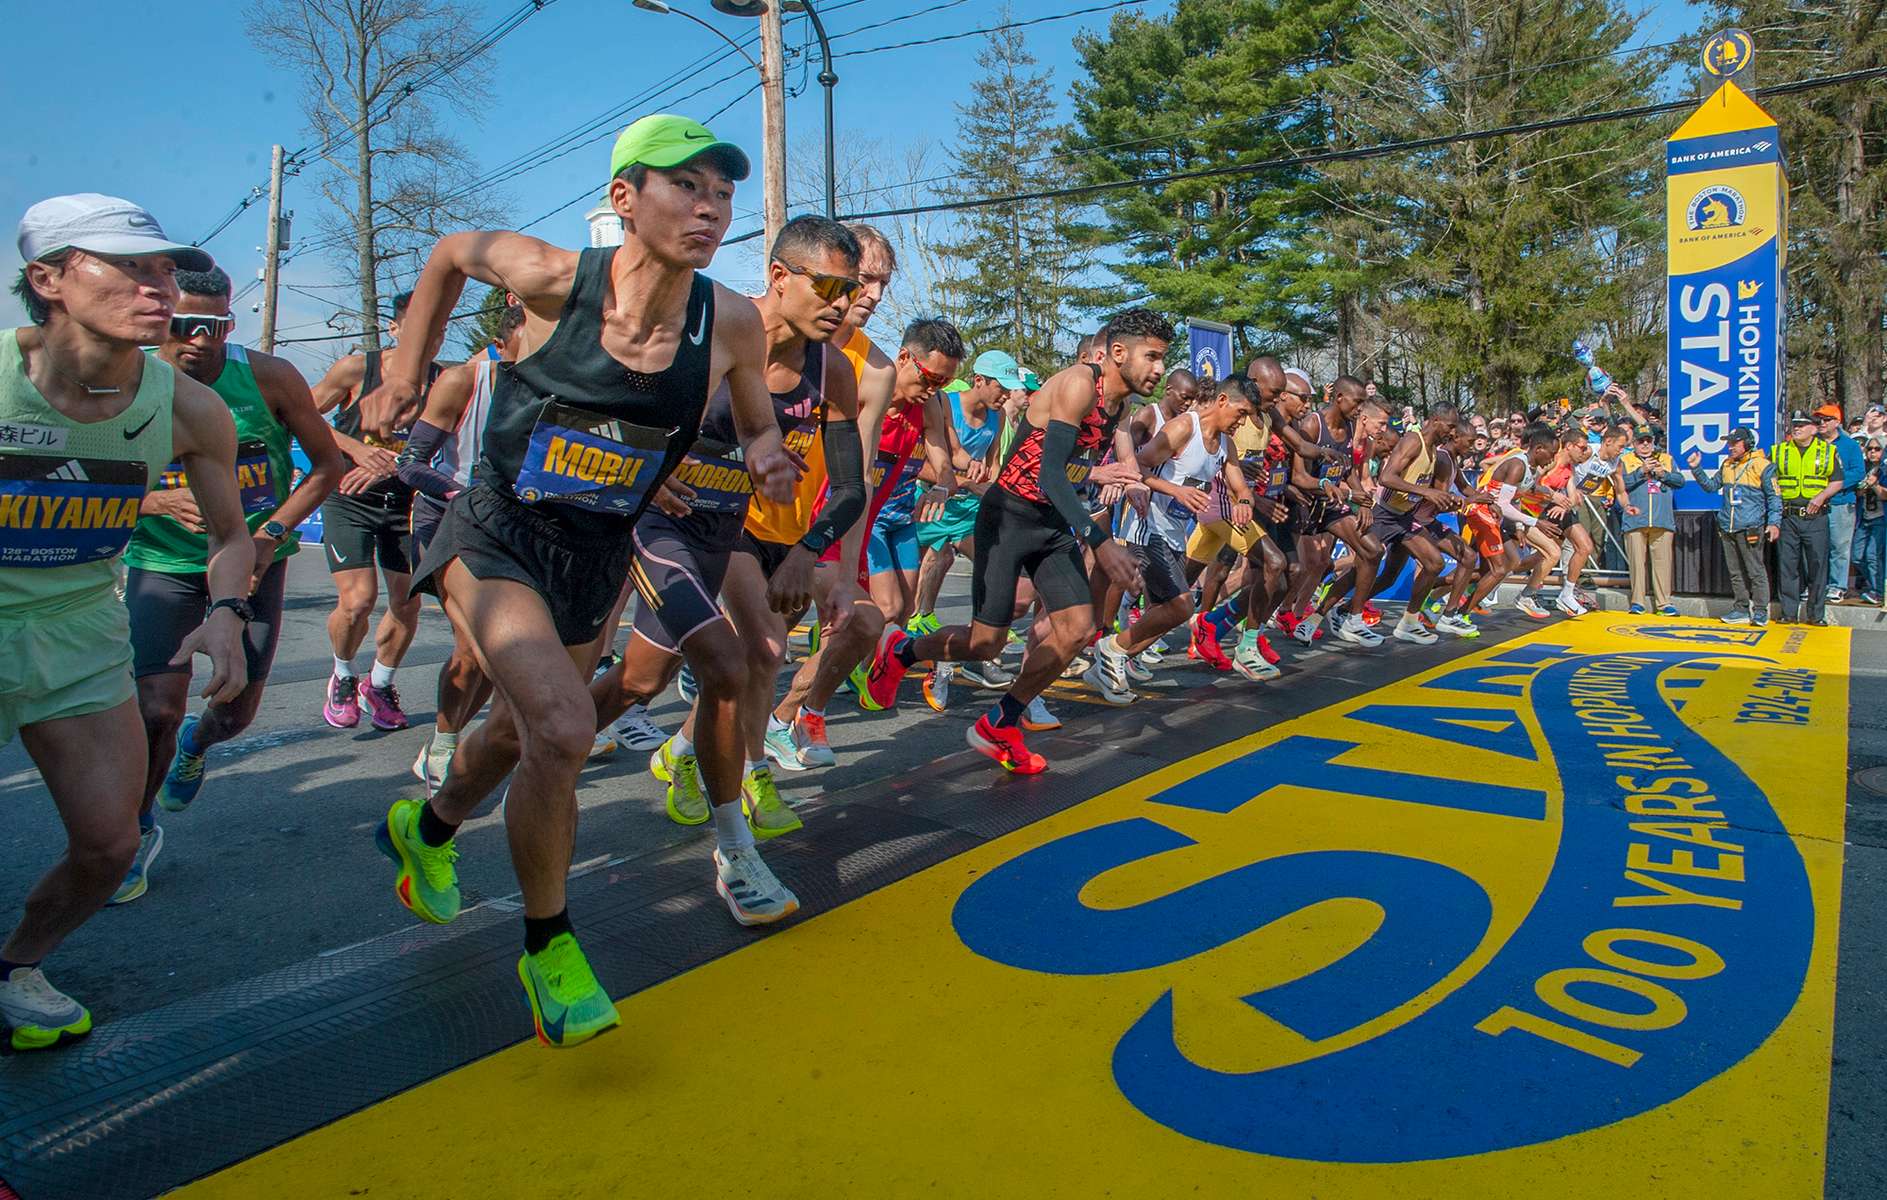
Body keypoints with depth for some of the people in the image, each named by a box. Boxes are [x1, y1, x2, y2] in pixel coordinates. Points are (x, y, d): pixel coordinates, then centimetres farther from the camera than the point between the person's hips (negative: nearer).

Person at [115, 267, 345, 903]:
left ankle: (195, 744, 47)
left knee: (237, 713, 7)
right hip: (163, 563, -1)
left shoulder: (270, 378, -12)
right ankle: (137, 830, 14)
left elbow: (329, 464, -3)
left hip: (254, 561, 1)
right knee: (156, 710, -15)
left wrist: (271, 534, -14)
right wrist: (157, 501, -23)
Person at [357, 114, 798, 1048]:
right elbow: (448, 253, 4)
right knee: (564, 729, -25)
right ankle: (546, 945, 2)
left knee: (520, 732, 22)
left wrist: (766, 458, -16)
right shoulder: (553, 278, -17)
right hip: (496, 534, -4)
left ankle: (427, 828, 58)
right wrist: (405, 376, 7)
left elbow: (756, 425, 6)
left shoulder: (731, 323, -13)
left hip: (600, 556, 4)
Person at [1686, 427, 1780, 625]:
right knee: (1735, 572, 11)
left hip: (1750, 529, -6)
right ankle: (1742, 609, 18)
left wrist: (1774, 522, -10)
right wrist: (1696, 469, 9)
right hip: (1727, 528, 7)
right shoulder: (1726, 465, 13)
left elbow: (1774, 496, -3)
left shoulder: (1762, 466, -4)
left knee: (1756, 571, -4)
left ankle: (1760, 611, 1)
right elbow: (1711, 486, 21)